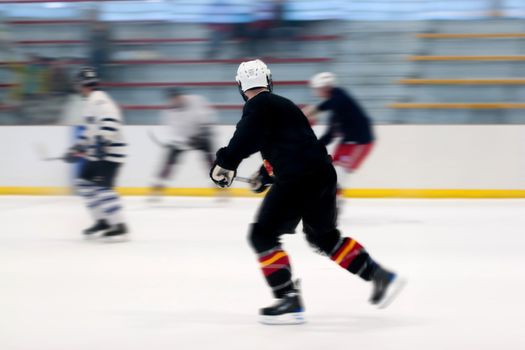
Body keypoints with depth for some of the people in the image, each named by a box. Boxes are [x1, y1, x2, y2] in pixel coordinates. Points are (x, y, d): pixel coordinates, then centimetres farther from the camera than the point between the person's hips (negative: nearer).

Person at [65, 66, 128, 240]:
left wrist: (102, 141, -36)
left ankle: (120, 226, -18)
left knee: (102, 187, -17)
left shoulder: (99, 100, -15)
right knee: (84, 183, 12)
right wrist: (78, 148, 27)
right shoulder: (89, 102, 19)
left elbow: (110, 121, -29)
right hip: (97, 154, 11)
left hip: (109, 152, -11)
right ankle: (103, 221, 16)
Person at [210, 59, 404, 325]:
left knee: (264, 234, -2)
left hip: (298, 178, -9)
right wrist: (265, 175, 46)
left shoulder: (258, 106, -3)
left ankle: (289, 301, -11)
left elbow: (245, 138, -21)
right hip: (323, 173, 9)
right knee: (324, 235, 26)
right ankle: (380, 276, 24)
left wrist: (224, 164, -11)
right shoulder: (281, 104, 25)